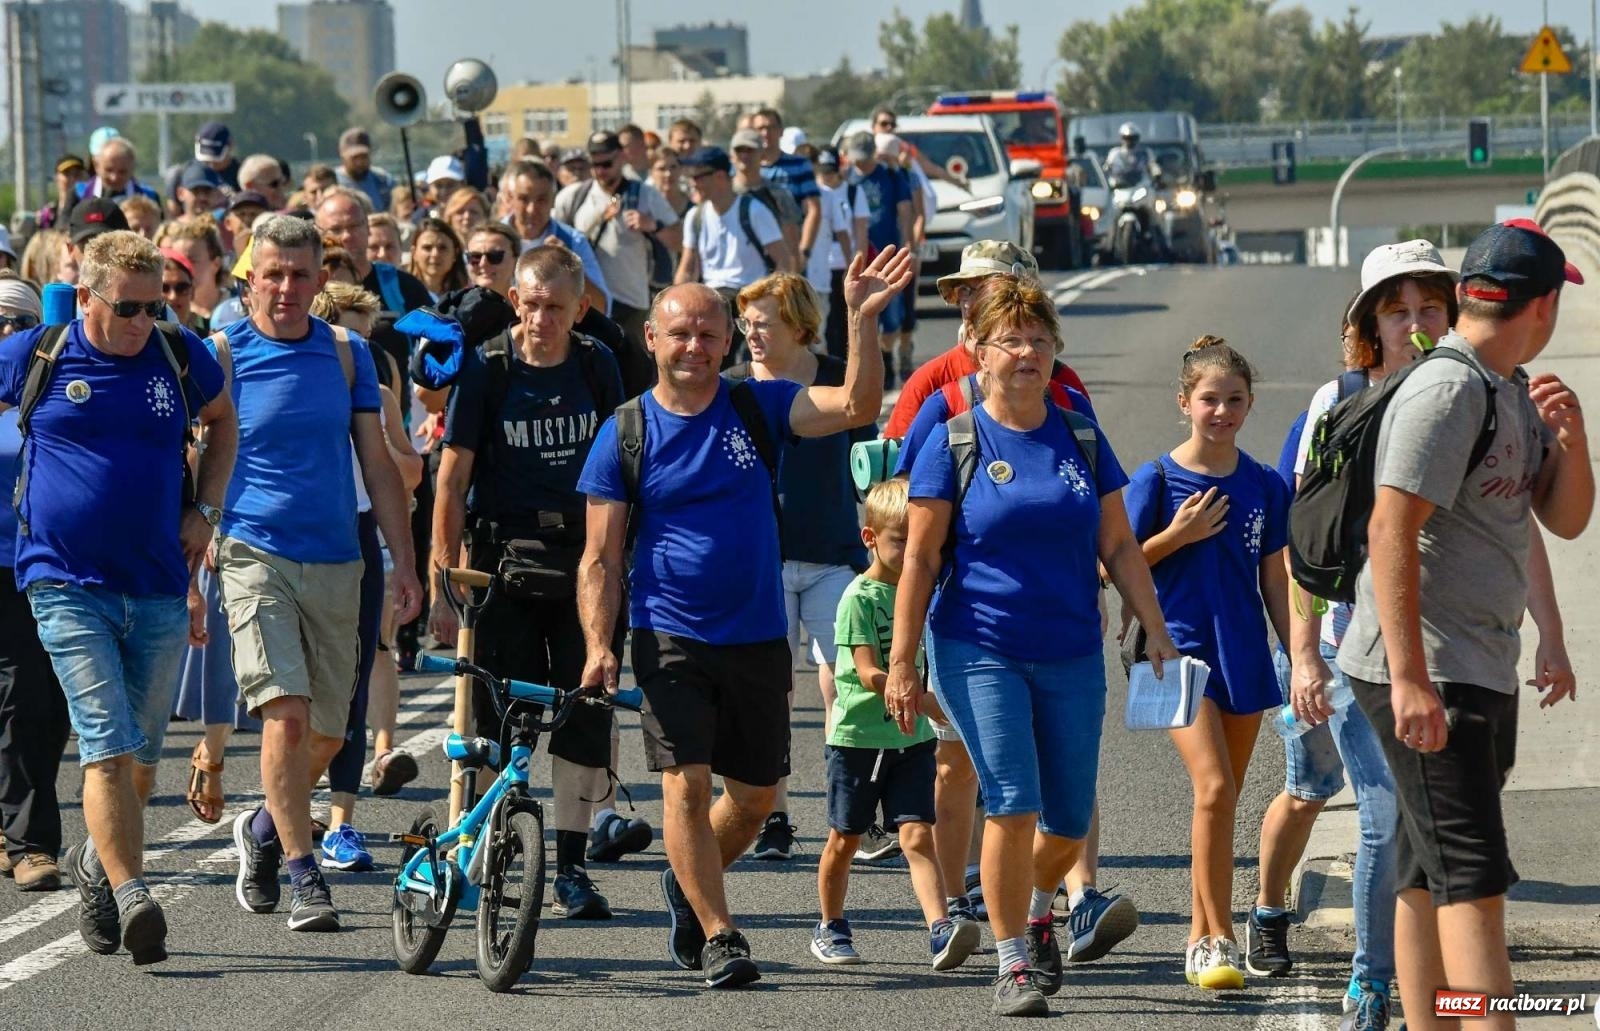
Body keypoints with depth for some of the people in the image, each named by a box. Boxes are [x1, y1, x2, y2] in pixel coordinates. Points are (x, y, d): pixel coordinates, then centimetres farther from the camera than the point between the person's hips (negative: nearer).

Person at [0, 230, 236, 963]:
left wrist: (204, 510, 10)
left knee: (141, 753, 12)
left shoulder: (180, 356, 4)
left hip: (159, 589, 3)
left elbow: (223, 421, 22)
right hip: (68, 586, -3)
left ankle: (99, 861, 36)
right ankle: (132, 900, -19)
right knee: (107, 745, -15)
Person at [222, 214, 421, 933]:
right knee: (286, 711, -17)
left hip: (335, 564, 4)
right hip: (255, 557, -4)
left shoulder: (346, 354, 8)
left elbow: (378, 464, 11)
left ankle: (265, 829, 36)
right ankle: (304, 878, -12)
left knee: (327, 732, 9)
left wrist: (405, 562, 7)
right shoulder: (222, 355, -2)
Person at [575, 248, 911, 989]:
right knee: (687, 783, -14)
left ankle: (687, 883, 38)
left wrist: (861, 318, -24)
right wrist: (598, 645, -15)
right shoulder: (626, 434, -3)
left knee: (754, 797, 12)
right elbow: (599, 559, -2)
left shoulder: (759, 407, 1)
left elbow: (856, 407, -13)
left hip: (758, 641, 3)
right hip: (671, 640, -3)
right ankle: (718, 936, -4)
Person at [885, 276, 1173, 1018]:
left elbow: (1119, 546, 11)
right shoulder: (955, 443, -3)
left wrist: (1157, 633, 5)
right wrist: (902, 663, -5)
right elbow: (920, 558, -3)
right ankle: (1013, 964, -2)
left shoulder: (1082, 442, 7)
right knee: (1012, 804, -14)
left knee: (1069, 822, 7)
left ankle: (1038, 909, 39)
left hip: (1072, 656, 3)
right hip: (980, 653, -3)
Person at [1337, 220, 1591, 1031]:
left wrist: (1571, 436, -2)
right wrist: (1410, 680, -27)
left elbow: (1565, 519, 19)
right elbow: (1391, 531, -22)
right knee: (1473, 879, -15)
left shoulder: (1514, 393, 14)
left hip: (1483, 672, 9)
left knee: (1430, 875, 11)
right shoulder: (1447, 392, -16)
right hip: (1424, 672, -9)